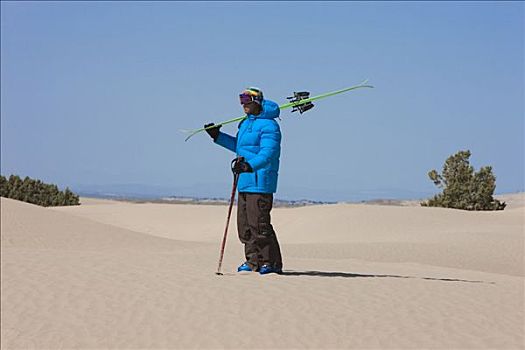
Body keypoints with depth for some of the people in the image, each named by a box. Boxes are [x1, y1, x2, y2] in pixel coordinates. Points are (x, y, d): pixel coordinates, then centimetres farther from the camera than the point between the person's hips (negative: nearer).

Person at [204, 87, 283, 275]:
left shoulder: (268, 125, -12)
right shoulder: (246, 124, 19)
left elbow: (268, 153, -24)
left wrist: (250, 165, -39)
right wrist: (218, 136, 31)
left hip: (260, 181, -10)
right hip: (245, 181, 10)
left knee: (259, 224, -12)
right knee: (244, 223, 10)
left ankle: (272, 263, -6)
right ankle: (254, 261, 18)